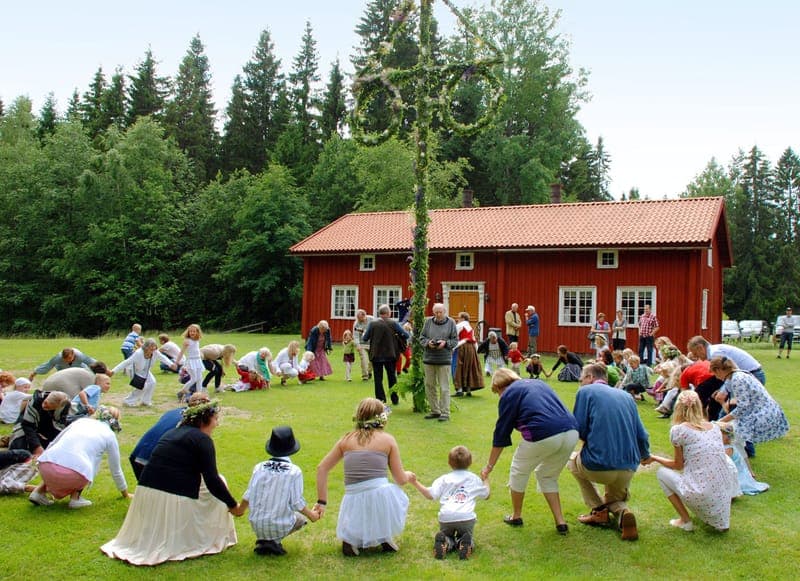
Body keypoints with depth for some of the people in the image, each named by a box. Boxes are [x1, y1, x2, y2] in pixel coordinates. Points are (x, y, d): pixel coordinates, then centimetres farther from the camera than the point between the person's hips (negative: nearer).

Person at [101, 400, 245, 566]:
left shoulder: (173, 433, 18)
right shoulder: (203, 440, -6)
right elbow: (212, 480, -10)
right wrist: (233, 506, 0)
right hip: (176, 498, -7)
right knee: (217, 486, 11)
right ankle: (217, 537, 13)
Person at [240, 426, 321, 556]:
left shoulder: (259, 467, -4)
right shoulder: (294, 471, -12)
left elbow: (248, 496, -1)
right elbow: (297, 503, -12)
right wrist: (311, 515, 8)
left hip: (257, 526, 4)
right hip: (280, 527, -4)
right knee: (300, 519, 26)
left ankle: (263, 540, 8)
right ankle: (274, 541, 1)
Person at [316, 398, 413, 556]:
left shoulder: (346, 439, 13)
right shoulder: (388, 439, 5)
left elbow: (322, 468, 12)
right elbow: (401, 479, 7)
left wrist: (322, 502, 15)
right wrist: (409, 475, 30)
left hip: (354, 501, 2)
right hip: (381, 497, -2)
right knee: (399, 495, 34)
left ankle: (352, 538, 6)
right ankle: (386, 538, 20)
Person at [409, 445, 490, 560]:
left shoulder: (444, 479, 12)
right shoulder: (474, 479, 16)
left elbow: (430, 495, 1)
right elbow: (486, 494, 29)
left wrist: (415, 482, 9)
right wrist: (486, 480, 46)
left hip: (446, 517, 0)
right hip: (466, 517, 0)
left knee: (448, 537, 26)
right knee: (469, 539, 25)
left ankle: (445, 543, -10)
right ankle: (465, 542, -11)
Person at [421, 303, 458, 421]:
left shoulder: (451, 322, 1)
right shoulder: (428, 321, 6)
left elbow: (455, 340, 3)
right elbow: (421, 337, 9)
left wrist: (445, 343, -14)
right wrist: (428, 343, -10)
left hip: (444, 359, -3)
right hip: (429, 358, 3)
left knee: (444, 387, -2)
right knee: (429, 386, 9)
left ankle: (445, 413, 4)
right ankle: (435, 411, 21)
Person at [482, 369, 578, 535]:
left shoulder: (508, 394, 10)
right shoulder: (538, 382, 28)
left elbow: (501, 434, 12)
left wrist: (489, 467, 20)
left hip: (543, 436, -6)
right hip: (572, 433, 6)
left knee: (519, 471, 22)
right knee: (548, 476, 28)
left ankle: (516, 516, 35)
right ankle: (560, 522, 23)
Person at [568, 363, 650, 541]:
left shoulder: (586, 391, 0)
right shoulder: (626, 396, 14)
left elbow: (578, 431, -6)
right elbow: (641, 435, 15)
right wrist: (645, 455, 38)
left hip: (598, 467, -5)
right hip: (629, 470, 5)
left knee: (573, 460, 30)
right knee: (613, 498, 35)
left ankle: (599, 510, 15)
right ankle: (622, 512, -2)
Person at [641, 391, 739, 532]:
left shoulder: (678, 429, -5)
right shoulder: (715, 427, 10)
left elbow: (678, 466, 5)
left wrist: (654, 458, 19)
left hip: (701, 496, -5)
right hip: (725, 493, 5)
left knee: (661, 473, 18)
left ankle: (685, 520, 14)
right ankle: (720, 520, 27)